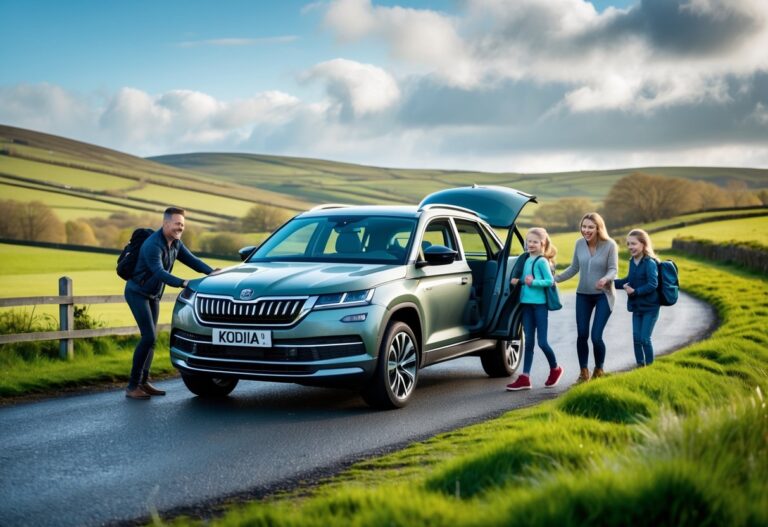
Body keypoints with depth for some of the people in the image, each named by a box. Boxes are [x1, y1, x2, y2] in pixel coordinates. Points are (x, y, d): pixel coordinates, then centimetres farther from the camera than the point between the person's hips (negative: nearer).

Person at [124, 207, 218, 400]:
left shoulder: (176, 243, 2)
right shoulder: (152, 245, -26)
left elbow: (192, 260, 1)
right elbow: (159, 272, -37)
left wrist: (211, 272, -16)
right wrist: (182, 283, -50)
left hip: (153, 295, 9)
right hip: (137, 292, -9)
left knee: (151, 338, 9)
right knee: (149, 337, -17)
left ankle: (143, 382, 17)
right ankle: (132, 386, -13)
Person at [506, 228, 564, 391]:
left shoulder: (542, 261, -9)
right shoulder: (527, 260, 13)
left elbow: (550, 281, -13)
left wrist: (533, 282, -23)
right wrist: (517, 281, 1)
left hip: (539, 304, -7)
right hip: (526, 304, 7)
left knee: (542, 342, -3)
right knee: (528, 341, 7)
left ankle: (555, 369, 21)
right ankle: (525, 378, 6)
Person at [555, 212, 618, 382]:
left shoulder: (610, 245, -14)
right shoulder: (579, 243, -2)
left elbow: (613, 269, -14)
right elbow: (574, 268, 7)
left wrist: (605, 279, -35)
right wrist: (555, 279, -3)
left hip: (603, 295, -4)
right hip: (583, 295, 4)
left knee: (596, 336, -9)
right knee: (582, 335, 2)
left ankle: (599, 370, 15)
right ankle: (583, 372, 19)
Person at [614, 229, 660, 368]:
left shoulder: (650, 263, -18)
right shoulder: (632, 261, 3)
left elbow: (653, 284, -23)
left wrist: (635, 291, -27)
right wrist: (611, 282, 11)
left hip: (650, 307, -7)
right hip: (636, 306, 7)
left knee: (644, 339, -5)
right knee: (636, 338, 9)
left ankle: (650, 366, 11)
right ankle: (640, 365, 21)